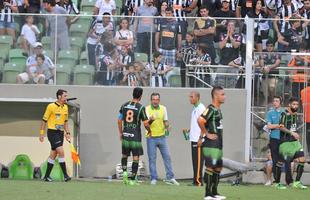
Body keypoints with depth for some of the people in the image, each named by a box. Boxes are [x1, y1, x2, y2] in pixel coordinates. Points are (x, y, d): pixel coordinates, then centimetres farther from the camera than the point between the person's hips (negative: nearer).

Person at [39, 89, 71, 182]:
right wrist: (41, 133, -7)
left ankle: (47, 176, 16)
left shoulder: (65, 107, 10)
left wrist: (67, 133, 10)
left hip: (60, 133, 7)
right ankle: (65, 175, -16)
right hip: (52, 132, -7)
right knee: (61, 152, -16)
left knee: (53, 154, 9)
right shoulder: (51, 106, -9)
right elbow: (44, 120, -5)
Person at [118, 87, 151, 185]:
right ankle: (133, 179, 1)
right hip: (136, 136, -4)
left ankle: (124, 172, 1)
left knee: (124, 155, 21)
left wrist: (120, 132, 20)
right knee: (136, 158, 2)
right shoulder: (141, 107, -9)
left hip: (125, 135, 4)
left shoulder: (124, 105, 4)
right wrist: (149, 131, 12)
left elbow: (119, 120, 9)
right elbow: (145, 123, -8)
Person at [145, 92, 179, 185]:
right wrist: (150, 120, -38)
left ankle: (170, 178, 9)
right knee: (152, 159, 0)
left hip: (162, 136, 3)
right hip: (151, 137, -3)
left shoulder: (163, 108, 6)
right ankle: (153, 179, 7)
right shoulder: (147, 109, -6)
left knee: (167, 156, 3)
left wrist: (167, 128, -5)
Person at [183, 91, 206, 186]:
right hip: (194, 139, 10)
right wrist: (188, 130, 15)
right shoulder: (195, 109, 17)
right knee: (195, 161, 10)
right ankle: (195, 181, 13)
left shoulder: (201, 108, -12)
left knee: (198, 160, -9)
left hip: (198, 139, -10)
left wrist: (200, 139, -21)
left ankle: (198, 181, -9)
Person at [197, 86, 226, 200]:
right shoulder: (211, 109, -15)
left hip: (218, 143, 10)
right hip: (211, 143, -10)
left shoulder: (218, 110, 15)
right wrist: (207, 134, -19)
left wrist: (201, 136, 17)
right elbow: (200, 121, -29)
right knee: (210, 167, -7)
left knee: (218, 167, 14)